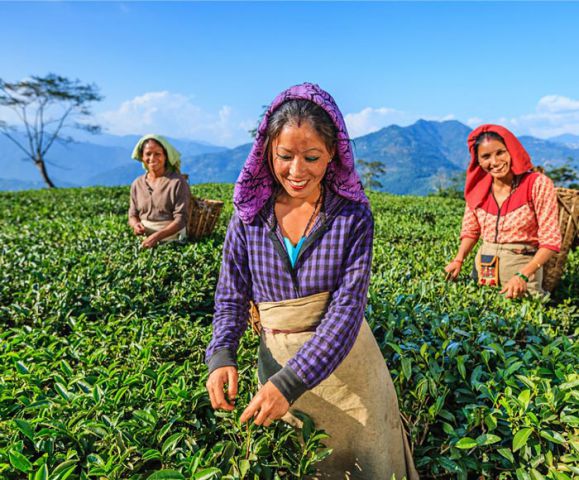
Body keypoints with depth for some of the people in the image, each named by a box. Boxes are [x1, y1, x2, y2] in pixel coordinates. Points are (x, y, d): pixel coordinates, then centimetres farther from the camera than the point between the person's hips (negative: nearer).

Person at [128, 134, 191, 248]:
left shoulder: (178, 182, -5)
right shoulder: (137, 184, 9)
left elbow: (181, 219, -10)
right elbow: (133, 214, 17)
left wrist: (157, 236, -22)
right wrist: (135, 224, -7)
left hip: (172, 240, -4)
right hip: (145, 240, 4)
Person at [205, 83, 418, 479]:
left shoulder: (353, 216, -14)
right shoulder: (249, 217, -8)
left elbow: (348, 306, -20)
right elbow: (231, 300, -3)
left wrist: (292, 381, -29)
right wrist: (221, 354, -22)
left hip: (346, 365, -1)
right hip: (277, 362, 2)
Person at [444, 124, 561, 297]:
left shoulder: (538, 184, -12)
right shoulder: (477, 187, -1)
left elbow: (550, 241, -13)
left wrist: (522, 276, -26)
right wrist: (458, 260, -7)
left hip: (523, 266, -3)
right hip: (483, 267, 4)